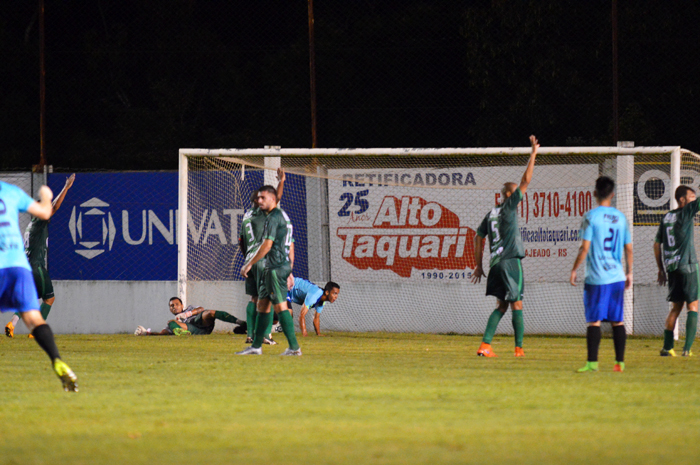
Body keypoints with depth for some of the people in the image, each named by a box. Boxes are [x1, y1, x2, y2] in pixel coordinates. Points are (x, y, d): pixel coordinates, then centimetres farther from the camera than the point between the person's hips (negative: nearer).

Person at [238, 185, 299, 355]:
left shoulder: (273, 217, -11)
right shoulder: (284, 216, 19)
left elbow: (267, 244, -17)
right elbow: (290, 246, 21)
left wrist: (250, 264, -12)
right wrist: (289, 272, 24)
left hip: (276, 268, -10)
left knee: (280, 306, -11)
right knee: (262, 304, 13)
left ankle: (294, 347, -12)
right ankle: (256, 346, 17)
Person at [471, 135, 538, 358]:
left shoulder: (491, 214, 15)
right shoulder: (508, 207, -4)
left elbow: (478, 238, 17)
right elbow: (525, 181, -7)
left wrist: (479, 265, 21)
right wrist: (533, 155, -2)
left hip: (496, 263, 7)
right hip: (510, 261, -7)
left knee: (501, 306, 10)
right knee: (516, 305, -1)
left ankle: (485, 345, -1)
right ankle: (519, 348, 0)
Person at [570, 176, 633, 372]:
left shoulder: (591, 217, -8)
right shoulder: (620, 217, 8)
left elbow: (585, 248, -11)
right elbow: (628, 249, 12)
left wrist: (574, 270, -1)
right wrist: (629, 272, 23)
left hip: (597, 277, -5)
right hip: (617, 276, 5)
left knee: (594, 320, -3)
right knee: (617, 321, 8)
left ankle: (592, 362, -6)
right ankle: (619, 362, 8)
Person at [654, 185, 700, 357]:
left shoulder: (666, 218, 12)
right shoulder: (686, 213, -6)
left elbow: (657, 245, 16)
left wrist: (661, 269, 21)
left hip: (671, 269, 6)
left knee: (676, 307, 13)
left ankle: (667, 347, 9)